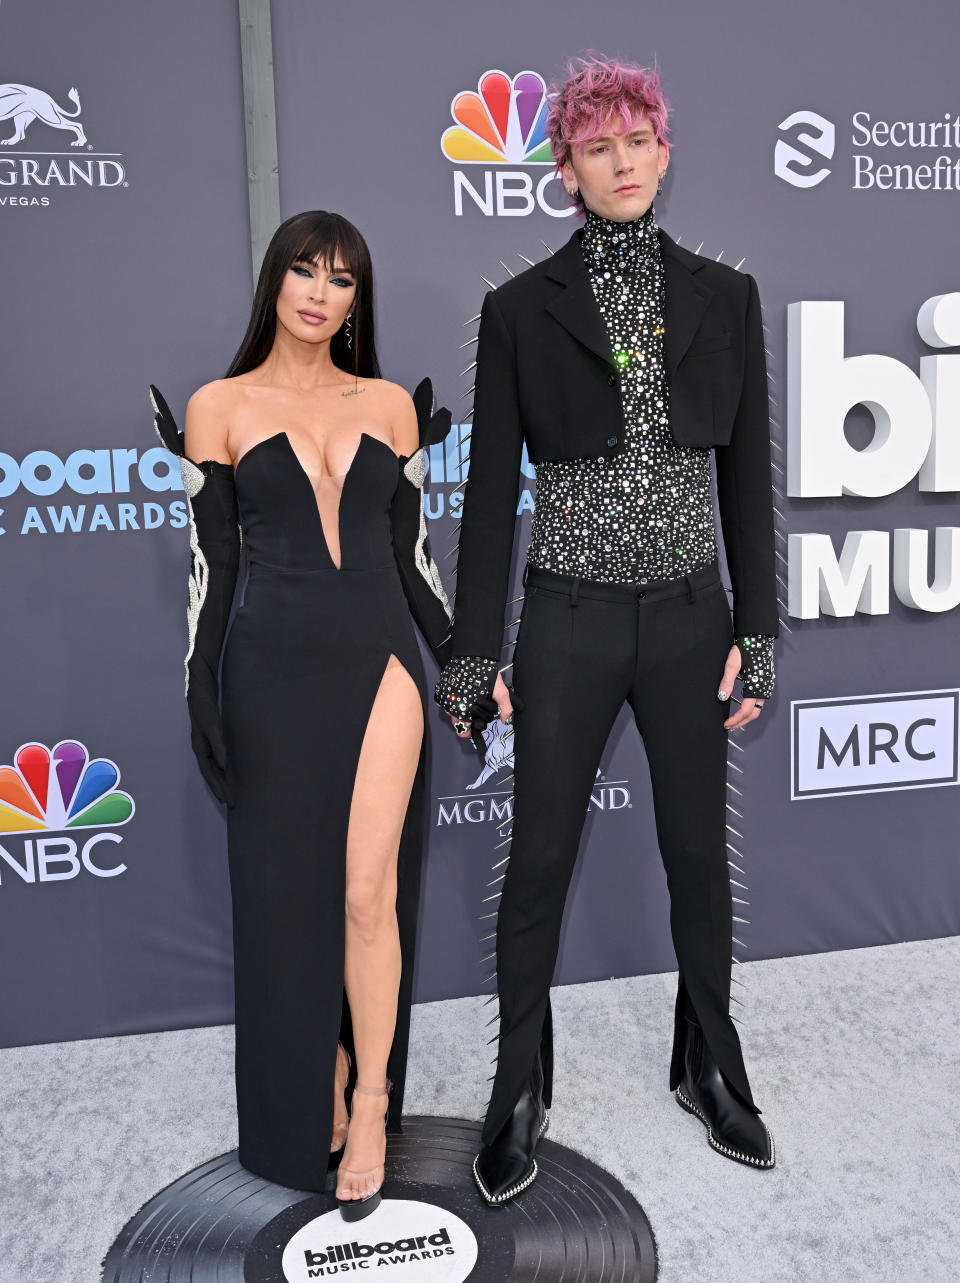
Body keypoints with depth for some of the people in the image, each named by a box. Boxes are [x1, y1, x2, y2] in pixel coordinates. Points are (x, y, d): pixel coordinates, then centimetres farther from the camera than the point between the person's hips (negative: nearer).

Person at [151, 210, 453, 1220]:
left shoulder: (390, 405, 9)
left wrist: (461, 661, 9)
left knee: (367, 891, -2)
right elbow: (211, 562, 3)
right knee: (288, 895, 7)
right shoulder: (220, 407, 4)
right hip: (274, 671, 0)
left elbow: (409, 550, 12)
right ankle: (315, 1098, 27)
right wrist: (199, 688, -3)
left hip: (380, 663, 1)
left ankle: (370, 1104, 17)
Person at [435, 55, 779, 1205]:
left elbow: (748, 475, 6)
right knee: (539, 860, 5)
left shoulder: (721, 297, 6)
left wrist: (756, 635, 0)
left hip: (688, 614, 2)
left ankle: (709, 1066, 35)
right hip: (569, 617, -2)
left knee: (700, 854, 12)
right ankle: (520, 1091, 26)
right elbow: (492, 487, -1)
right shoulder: (520, 309, 0)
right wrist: (475, 655, -3)